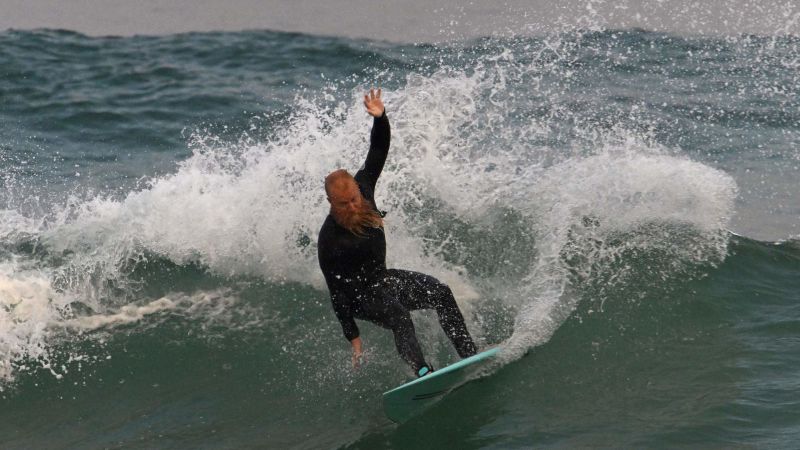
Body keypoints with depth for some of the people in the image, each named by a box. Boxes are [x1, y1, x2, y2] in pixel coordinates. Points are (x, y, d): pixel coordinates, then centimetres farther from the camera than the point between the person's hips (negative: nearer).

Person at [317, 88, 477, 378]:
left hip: (383, 279, 7)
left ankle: (469, 355, -12)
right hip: (358, 295, -7)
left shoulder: (362, 187, -13)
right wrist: (353, 337, -21)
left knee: (440, 292, -12)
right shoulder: (330, 241, -28)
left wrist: (380, 118, -26)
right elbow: (336, 292, -23)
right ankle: (422, 372, -50)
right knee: (399, 314, -34)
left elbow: (379, 149, -6)